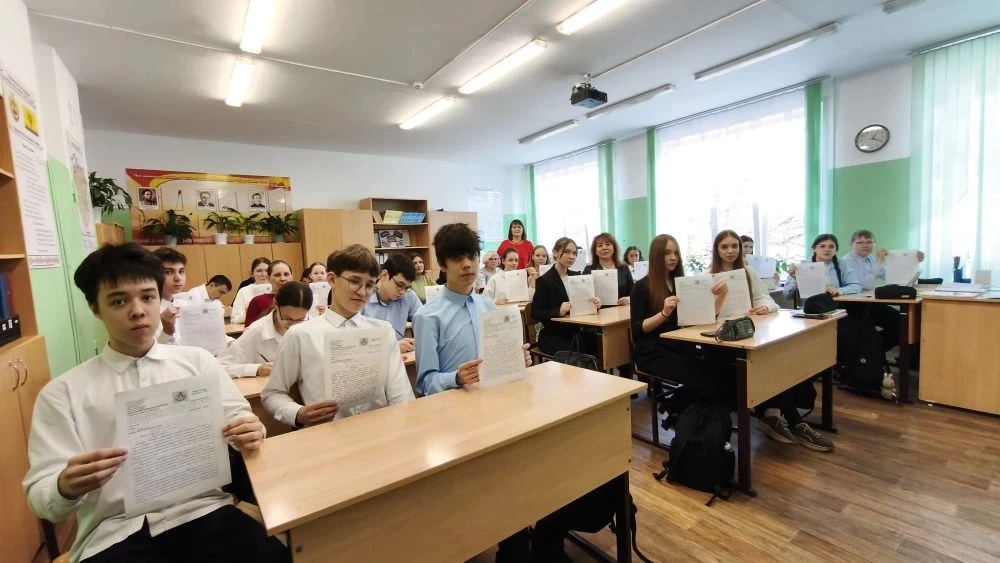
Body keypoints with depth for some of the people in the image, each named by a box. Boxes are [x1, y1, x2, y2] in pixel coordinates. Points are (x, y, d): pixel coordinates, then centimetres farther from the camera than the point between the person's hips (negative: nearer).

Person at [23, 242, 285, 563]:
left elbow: (238, 420, 11)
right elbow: (40, 499, 4)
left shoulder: (198, 361, 9)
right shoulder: (62, 393, 6)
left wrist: (249, 433, -12)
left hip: (201, 511, 0)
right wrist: (66, 488, -18)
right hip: (115, 535, 0)